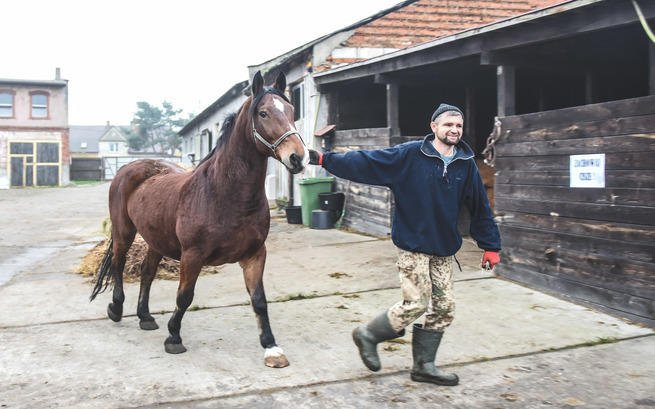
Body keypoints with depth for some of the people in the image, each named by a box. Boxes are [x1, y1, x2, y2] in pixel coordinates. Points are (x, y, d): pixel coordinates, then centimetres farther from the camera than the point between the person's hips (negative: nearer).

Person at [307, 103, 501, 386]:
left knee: (443, 308, 6)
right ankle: (368, 334, 15)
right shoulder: (409, 155, -8)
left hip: (444, 249, 6)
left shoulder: (466, 165, 5)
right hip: (413, 245, -5)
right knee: (416, 302, -8)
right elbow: (366, 162, -10)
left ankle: (423, 366, 21)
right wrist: (325, 159, -15)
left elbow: (480, 208, 12)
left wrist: (491, 246, 12)